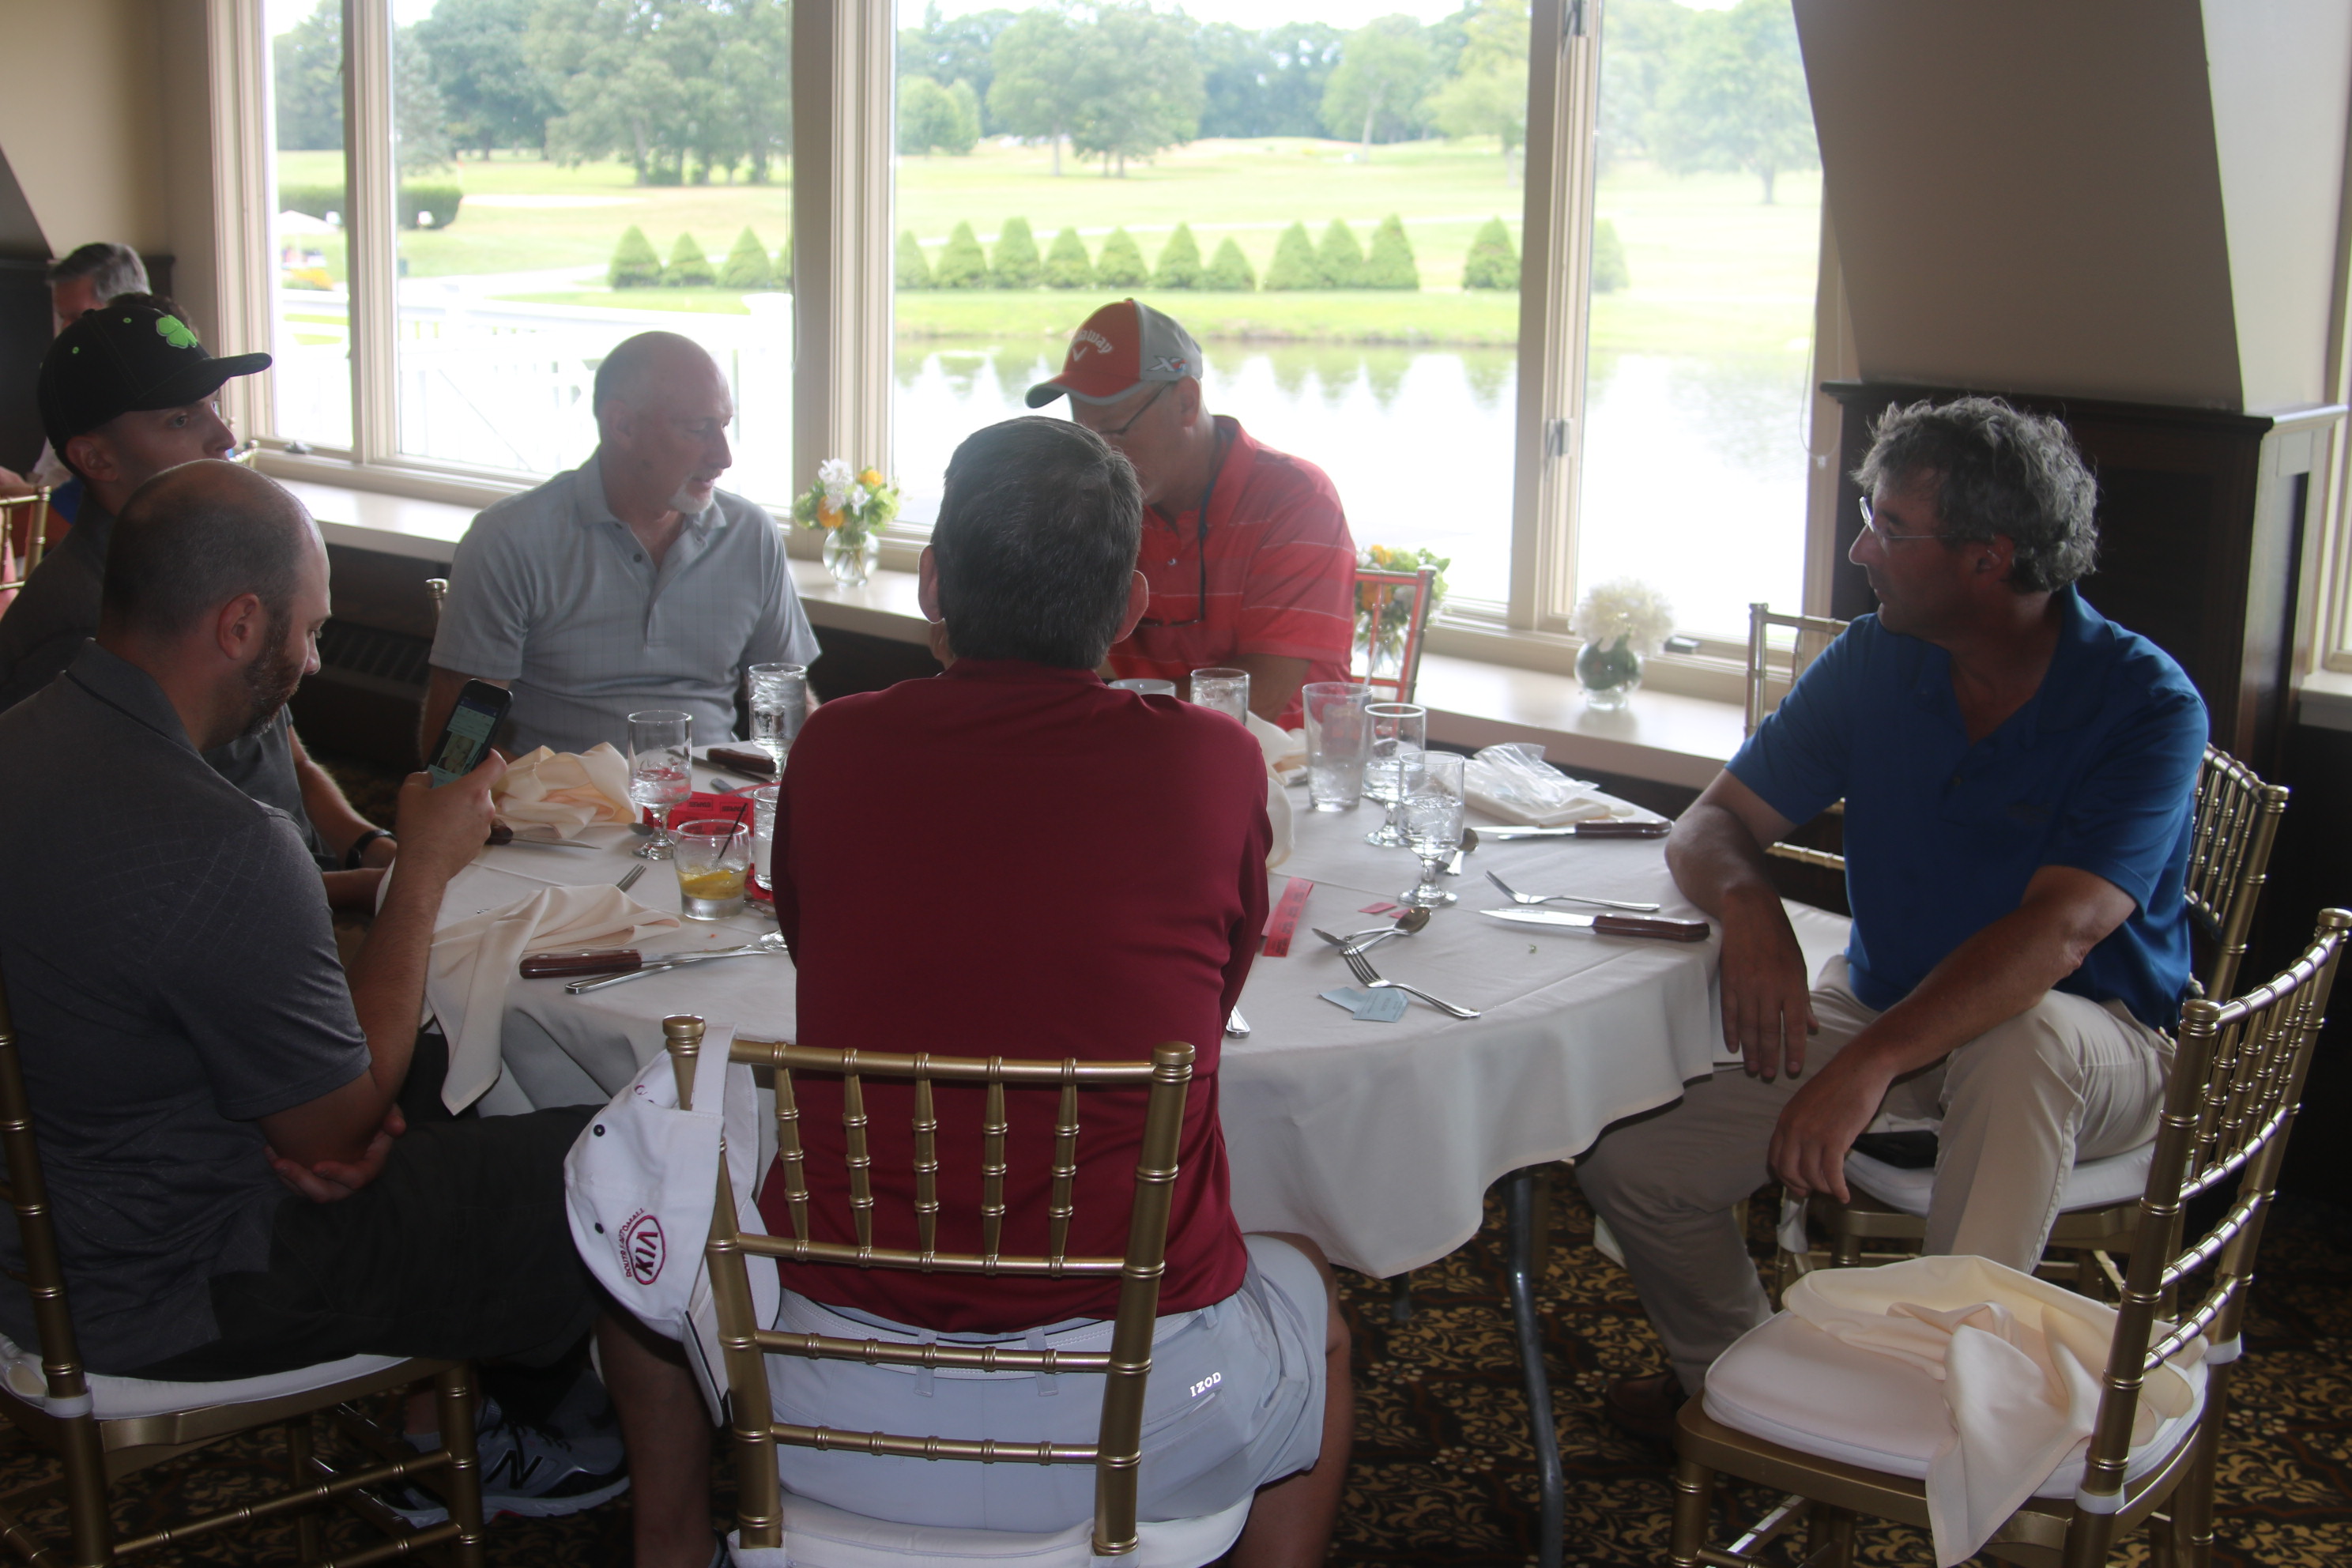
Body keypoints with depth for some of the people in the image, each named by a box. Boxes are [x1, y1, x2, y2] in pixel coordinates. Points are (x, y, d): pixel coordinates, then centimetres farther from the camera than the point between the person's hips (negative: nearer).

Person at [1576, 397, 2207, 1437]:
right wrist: (1746, 904, -26)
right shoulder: (1875, 664, -2)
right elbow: (1712, 824, 0)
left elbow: (2057, 933, -31)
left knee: (2021, 1037, -42)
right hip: (1884, 1005, 5)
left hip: (2092, 1046, -5)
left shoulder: (2146, 705, -18)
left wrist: (1871, 1063, -45)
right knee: (1628, 1164, -11)